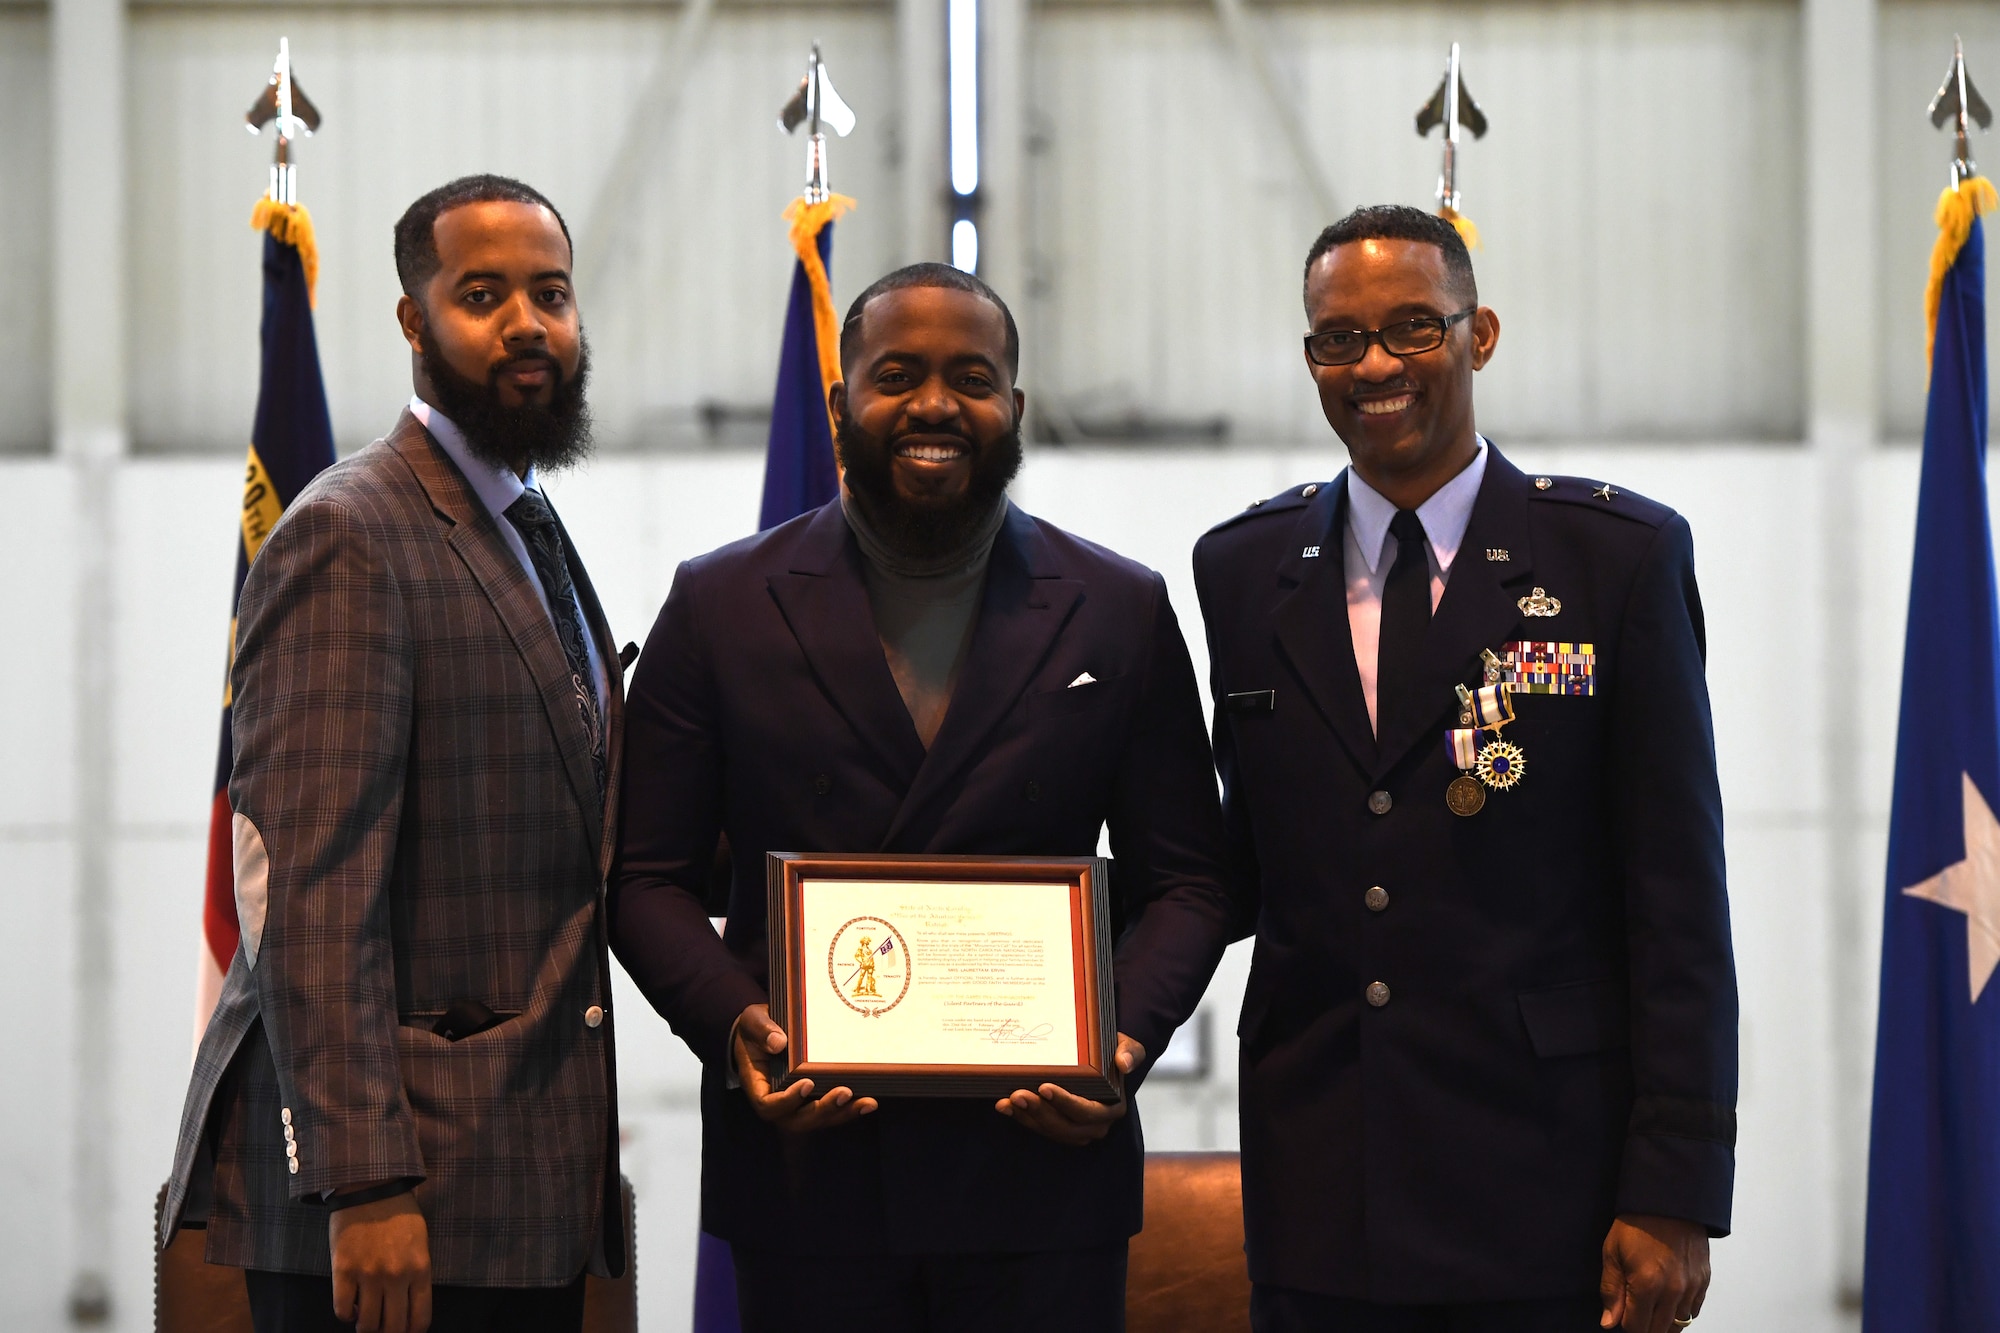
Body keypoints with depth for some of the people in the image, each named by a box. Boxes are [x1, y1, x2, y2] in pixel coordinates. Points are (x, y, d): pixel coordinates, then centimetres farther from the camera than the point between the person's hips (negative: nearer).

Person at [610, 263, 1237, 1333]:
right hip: (805, 1164, 0)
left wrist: (1127, 1037, -9)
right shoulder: (720, 606, 6)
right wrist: (732, 1023, -12)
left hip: (1041, 1166, 0)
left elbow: (1183, 882, 9)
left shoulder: (1121, 615, 8)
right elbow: (650, 877, 6)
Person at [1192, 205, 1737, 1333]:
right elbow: (1249, 860, 14)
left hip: (1545, 1187, -3)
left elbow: (1679, 903, -4)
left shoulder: (1620, 555, -1)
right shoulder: (1244, 570, 10)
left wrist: (1674, 1197, -9)